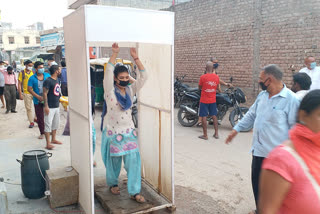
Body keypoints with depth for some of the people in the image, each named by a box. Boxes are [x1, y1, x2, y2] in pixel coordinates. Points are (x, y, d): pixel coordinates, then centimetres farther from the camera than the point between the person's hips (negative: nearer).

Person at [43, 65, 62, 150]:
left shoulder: (57, 80, 13)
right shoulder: (48, 81, -14)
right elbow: (45, 93, -17)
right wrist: (46, 106, -21)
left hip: (56, 106, 9)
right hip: (50, 107, -9)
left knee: (56, 124, 17)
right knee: (48, 124, -5)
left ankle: (53, 139, 31)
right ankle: (48, 144, -2)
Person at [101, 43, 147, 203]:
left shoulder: (131, 90, 4)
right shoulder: (110, 91, -7)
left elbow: (143, 76, -4)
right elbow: (108, 72, -22)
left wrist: (135, 58, -12)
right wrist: (114, 54, -25)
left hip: (129, 132, 3)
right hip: (113, 133, -3)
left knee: (134, 161, -2)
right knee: (114, 161, 12)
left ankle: (135, 192, 7)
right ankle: (112, 184, 38)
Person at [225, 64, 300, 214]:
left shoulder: (291, 99, -16)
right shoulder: (262, 95, 6)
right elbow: (251, 115, 17)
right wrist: (236, 129, 15)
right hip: (259, 151, 7)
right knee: (257, 183, 19)